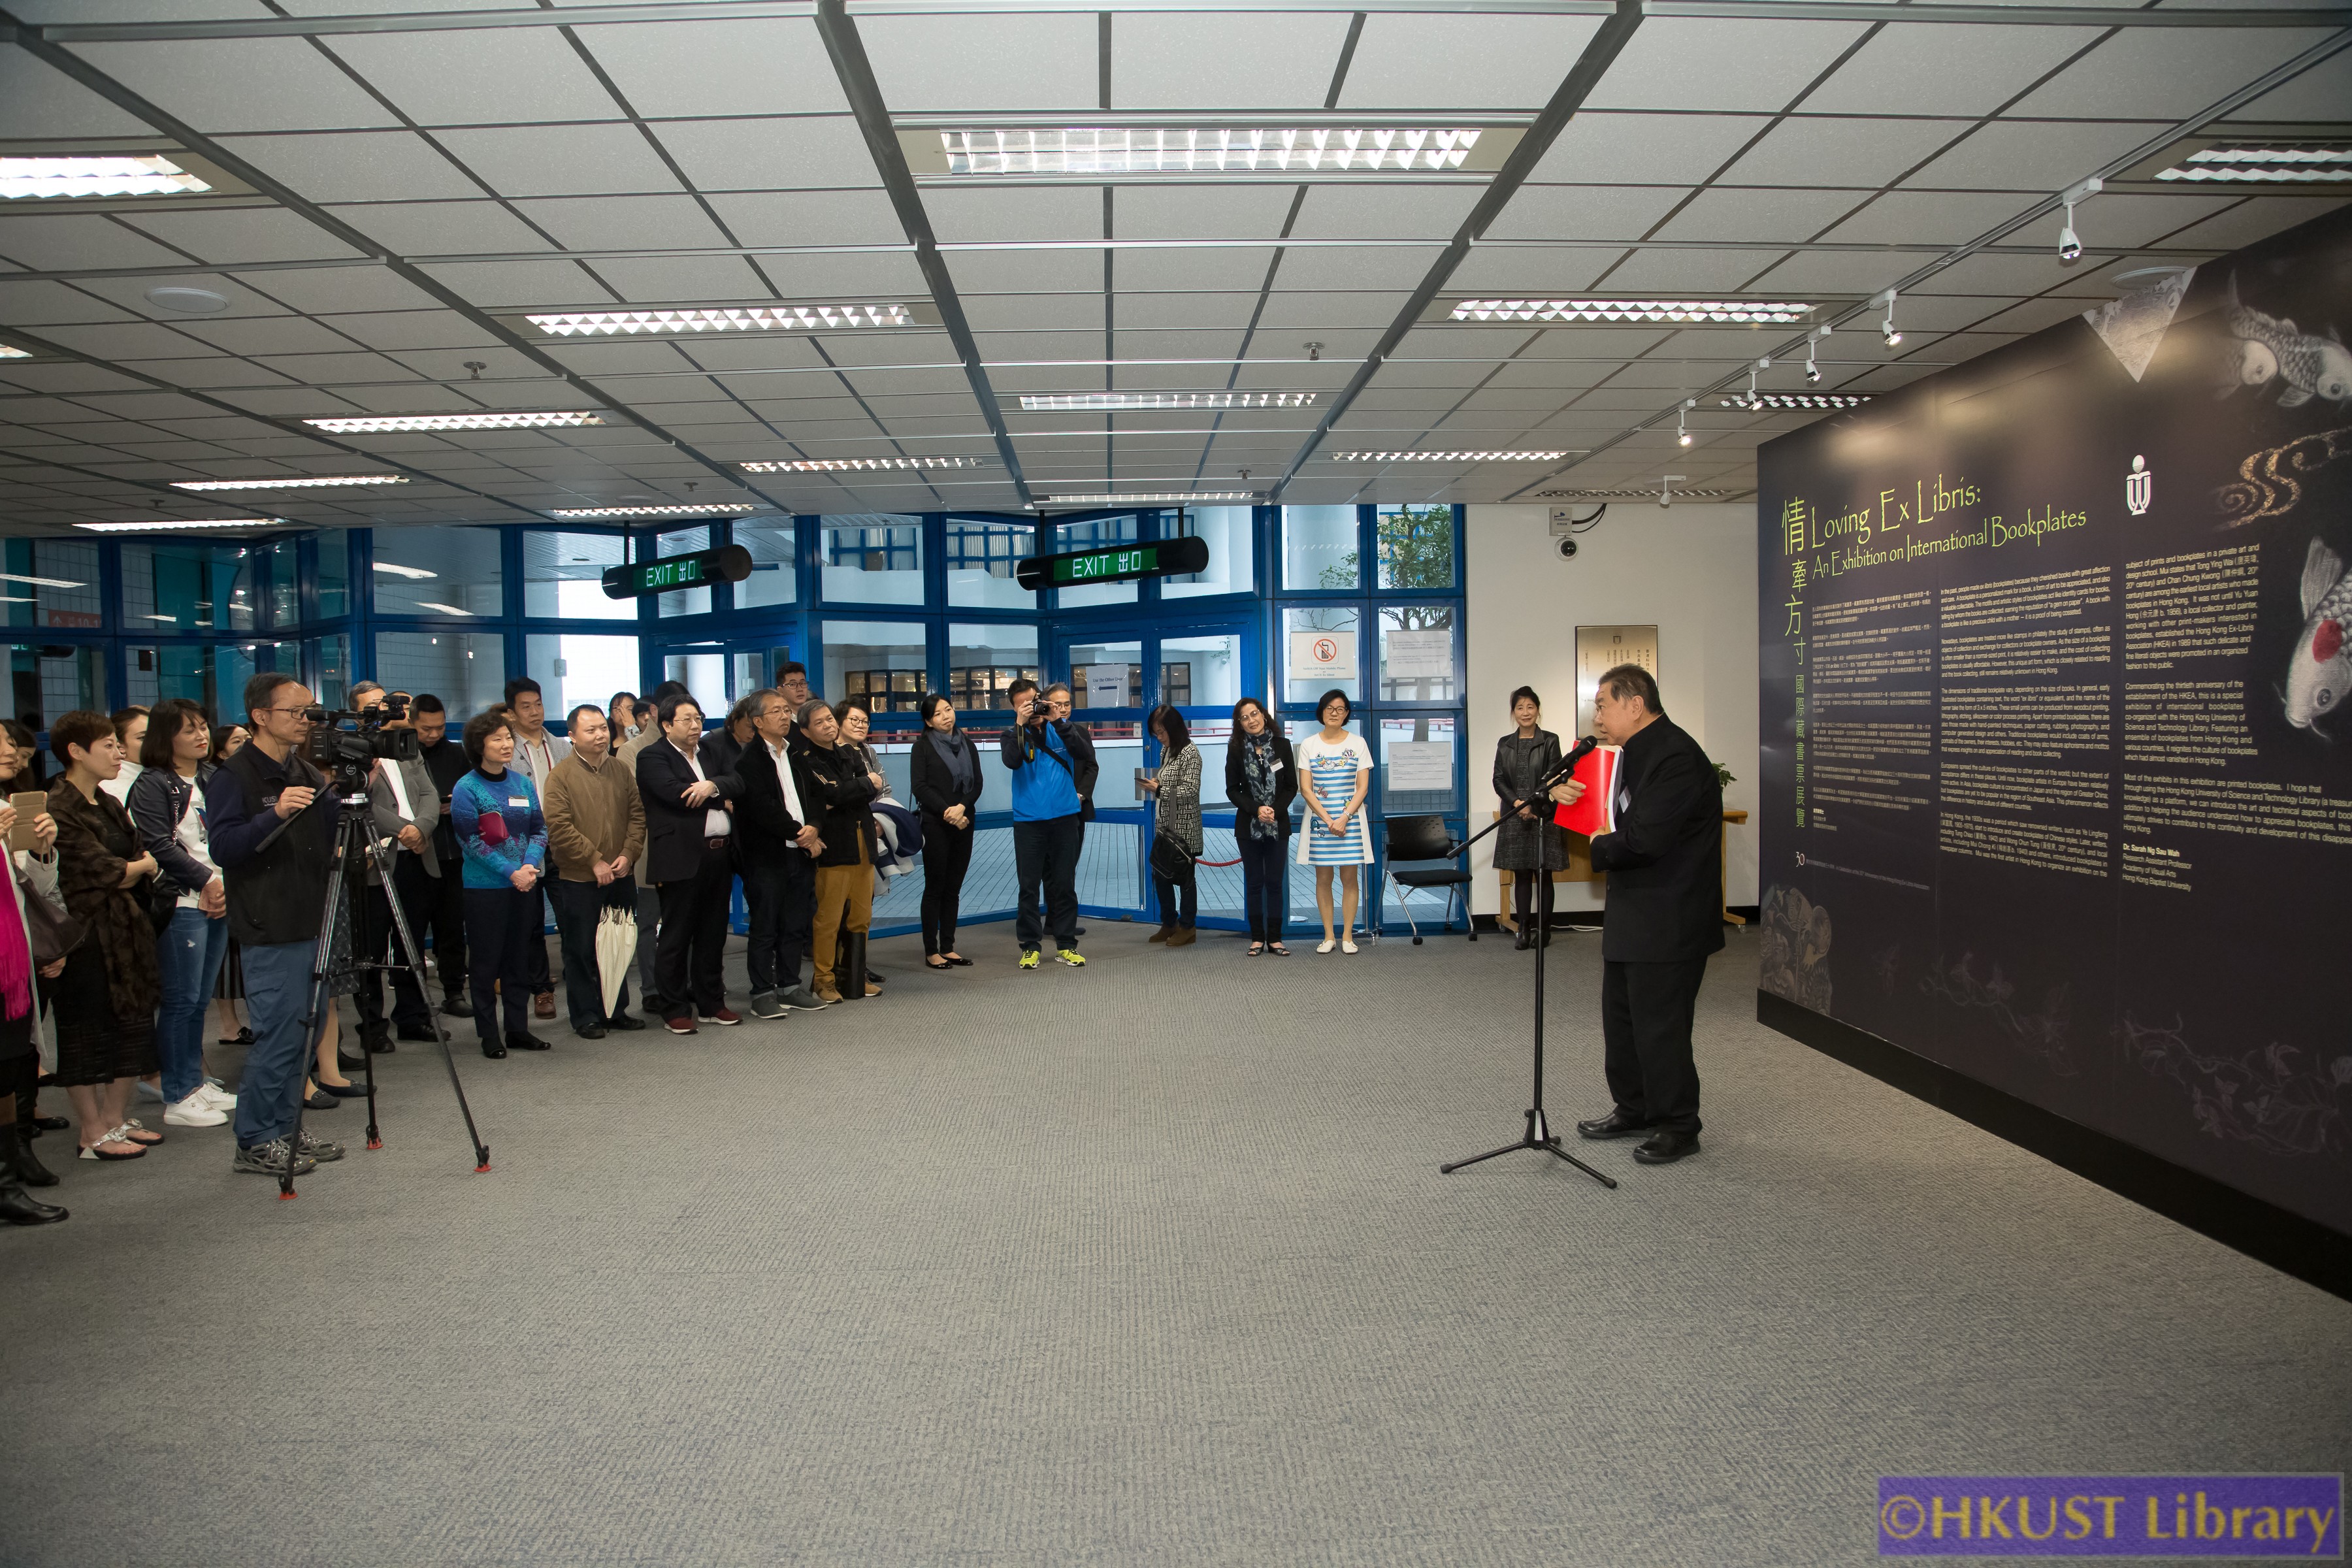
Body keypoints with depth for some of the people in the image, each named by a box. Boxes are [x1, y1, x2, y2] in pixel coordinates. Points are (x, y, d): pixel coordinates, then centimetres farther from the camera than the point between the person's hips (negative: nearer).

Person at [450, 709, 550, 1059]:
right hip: (485, 886, -4)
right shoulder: (466, 789, -7)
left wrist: (531, 866, -10)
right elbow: (472, 841, -12)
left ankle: (518, 1028, 19)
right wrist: (511, 871, -17)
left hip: (524, 883, 5)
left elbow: (539, 828, 7)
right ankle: (489, 1034, 11)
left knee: (518, 958, 10)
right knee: (487, 961, 2)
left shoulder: (522, 783, 7)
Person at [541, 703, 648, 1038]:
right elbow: (560, 827, -13)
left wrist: (628, 854, -6)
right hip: (578, 880, -4)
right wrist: (595, 861, -14)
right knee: (581, 951, 3)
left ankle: (616, 1010, 23)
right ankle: (585, 1017, 13)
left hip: (621, 877, 4)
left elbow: (637, 815, 7)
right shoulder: (561, 776, -7)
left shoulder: (621, 770, 8)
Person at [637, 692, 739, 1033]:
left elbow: (738, 782, 4)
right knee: (676, 937, 1)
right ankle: (675, 1010, 8)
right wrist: (720, 798, -7)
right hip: (682, 859, -6)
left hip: (718, 855, 6)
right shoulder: (652, 757, -1)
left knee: (713, 935, 12)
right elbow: (674, 792, -17)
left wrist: (712, 786, -16)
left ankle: (711, 1004, 21)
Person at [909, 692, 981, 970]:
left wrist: (962, 807, -11)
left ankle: (948, 947, 13)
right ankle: (931, 952, 2)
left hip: (964, 823, 4)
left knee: (954, 888, 7)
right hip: (935, 824, -4)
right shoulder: (923, 746, 0)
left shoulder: (967, 745, 13)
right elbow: (920, 786, -7)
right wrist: (947, 811, -14)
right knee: (935, 887, -2)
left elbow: (977, 783, 7)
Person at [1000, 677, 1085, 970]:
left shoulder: (1061, 728, 5)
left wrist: (1057, 722, -16)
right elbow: (1012, 761, -17)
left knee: (1065, 883, 7)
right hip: (1028, 819, -1)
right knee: (1029, 885, 2)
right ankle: (1029, 945, 11)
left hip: (1065, 816, 1)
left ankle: (1066, 944, 15)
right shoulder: (1013, 733, 3)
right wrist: (1021, 724, -19)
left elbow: (1086, 755, -11)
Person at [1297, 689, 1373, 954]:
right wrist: (1327, 820, -11)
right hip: (1319, 819, 0)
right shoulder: (1309, 745, 4)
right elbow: (1306, 789, 0)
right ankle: (1328, 935, 10)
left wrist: (1345, 819, -12)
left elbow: (1363, 788, 0)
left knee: (1349, 877, 1)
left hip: (1351, 819, 0)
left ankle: (1347, 935, 8)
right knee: (1323, 878, 3)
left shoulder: (1358, 744, 4)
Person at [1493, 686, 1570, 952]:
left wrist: (1532, 805, -14)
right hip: (1514, 818, 2)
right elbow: (1499, 780, 5)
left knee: (1543, 874, 2)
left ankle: (1543, 929, 11)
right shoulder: (1505, 744, 10)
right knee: (1521, 875, 4)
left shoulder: (1550, 741, 1)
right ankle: (1524, 930, 8)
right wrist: (1518, 804, -11)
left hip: (1543, 817, -2)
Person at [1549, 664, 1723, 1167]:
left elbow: (1643, 838, -28)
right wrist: (1563, 793, 2)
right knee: (1620, 1017, 19)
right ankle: (1633, 1110, 33)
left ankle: (1679, 1128, 14)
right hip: (1631, 915, 11)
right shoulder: (1635, 752, 12)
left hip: (1668, 922, -10)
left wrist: (1600, 847, -9)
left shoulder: (1676, 757, -21)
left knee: (1659, 1026, -1)